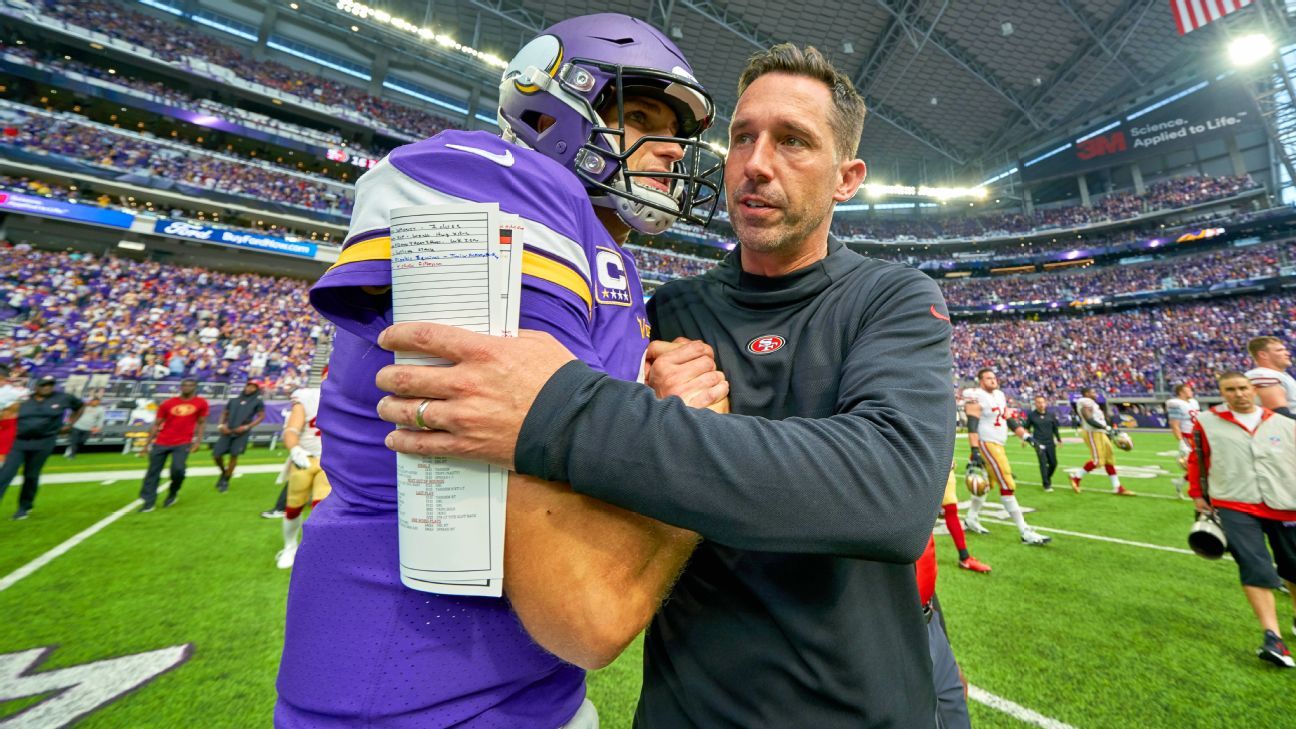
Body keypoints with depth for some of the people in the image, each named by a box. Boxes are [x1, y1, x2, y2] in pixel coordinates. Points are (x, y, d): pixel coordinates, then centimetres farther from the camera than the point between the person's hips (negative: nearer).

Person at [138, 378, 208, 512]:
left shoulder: (201, 403, 1)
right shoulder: (168, 404, 5)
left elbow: (201, 423, 5)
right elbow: (156, 424, 9)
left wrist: (198, 441, -4)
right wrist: (147, 443, 5)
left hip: (183, 443, -2)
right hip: (161, 443, 3)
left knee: (177, 470, -15)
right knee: (153, 472, 2)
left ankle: (172, 493, 13)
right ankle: (148, 502, 10)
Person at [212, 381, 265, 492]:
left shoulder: (257, 402, 3)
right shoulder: (234, 400, 14)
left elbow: (261, 416, 0)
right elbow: (225, 413, 20)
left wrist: (247, 427, -11)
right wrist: (221, 425, 2)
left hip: (242, 433, -4)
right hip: (227, 432, 4)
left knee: (234, 455, -3)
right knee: (216, 455, 1)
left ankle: (226, 480, 14)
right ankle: (224, 472, 30)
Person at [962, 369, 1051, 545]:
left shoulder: (999, 395, 13)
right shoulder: (976, 397, -15)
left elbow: (1009, 419, 19)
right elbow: (972, 426, -21)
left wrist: (1026, 436, 10)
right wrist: (975, 451, -26)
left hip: (997, 444, 10)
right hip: (987, 445, -10)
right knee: (1007, 486, -9)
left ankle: (971, 520, 31)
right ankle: (1025, 533, -4)